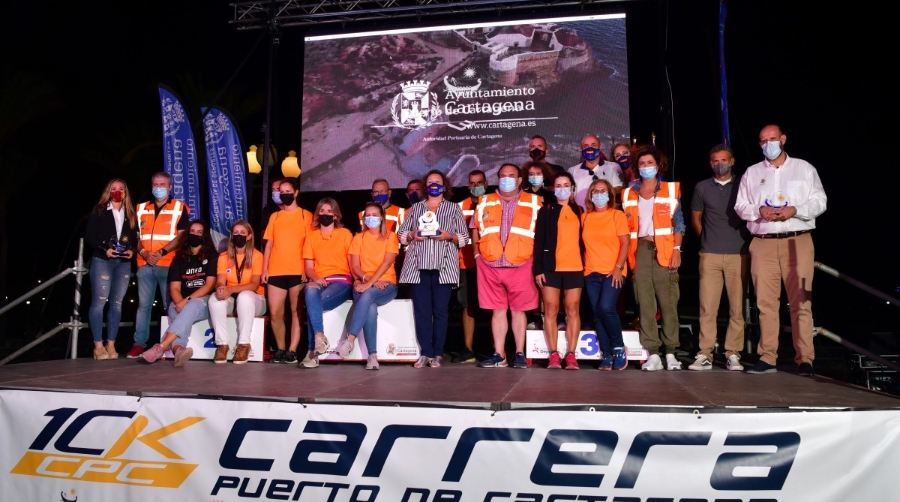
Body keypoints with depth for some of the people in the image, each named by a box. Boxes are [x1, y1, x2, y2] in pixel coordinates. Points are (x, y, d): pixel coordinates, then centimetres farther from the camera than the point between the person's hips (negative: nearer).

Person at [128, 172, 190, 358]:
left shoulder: (179, 208, 4)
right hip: (145, 264, 3)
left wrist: (161, 252, -15)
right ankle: (139, 344, 5)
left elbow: (181, 236, -4)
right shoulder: (141, 208, 16)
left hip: (168, 264, -3)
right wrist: (144, 252, -6)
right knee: (143, 305, 3)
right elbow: (136, 236, 13)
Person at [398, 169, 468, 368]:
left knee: (440, 310, -1)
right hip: (418, 266, 2)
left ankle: (437, 353, 5)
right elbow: (402, 233, 15)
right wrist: (412, 235, -5)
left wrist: (449, 236, -10)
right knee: (421, 311, -1)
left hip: (443, 267, -2)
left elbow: (464, 237, 7)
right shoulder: (415, 207, 17)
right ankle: (425, 353, 4)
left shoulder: (454, 208, 12)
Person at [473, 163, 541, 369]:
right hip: (490, 266, 2)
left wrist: (537, 258, -3)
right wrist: (477, 254, 7)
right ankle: (499, 354, 13)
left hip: (520, 265, -2)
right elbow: (476, 229, 16)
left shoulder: (534, 202, 4)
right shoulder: (485, 202, 12)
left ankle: (520, 354, 14)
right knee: (497, 311, 6)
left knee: (518, 310, 5)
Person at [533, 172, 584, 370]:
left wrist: (587, 265, 5)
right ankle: (553, 355, 3)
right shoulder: (546, 211, 7)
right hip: (551, 268, -1)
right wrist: (538, 269, -7)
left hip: (575, 268, 2)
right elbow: (539, 241, 1)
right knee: (551, 311, -2)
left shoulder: (579, 211, 14)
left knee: (573, 311, 1)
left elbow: (583, 239, 13)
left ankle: (571, 354, 5)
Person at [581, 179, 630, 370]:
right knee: (597, 314, 2)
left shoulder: (617, 215, 1)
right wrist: (583, 265, 4)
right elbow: (584, 244, 14)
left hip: (613, 272, -4)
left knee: (606, 308, -19)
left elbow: (625, 243, -4)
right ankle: (606, 356, 9)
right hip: (591, 273, 4)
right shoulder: (585, 217, 11)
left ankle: (619, 347, 2)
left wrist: (618, 268, -13)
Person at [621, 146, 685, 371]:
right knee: (645, 303, -1)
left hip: (664, 249, -2)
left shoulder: (671, 190, 8)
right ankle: (653, 354, 2)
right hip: (640, 249, 2)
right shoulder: (629, 194, 14)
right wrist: (627, 255, 4)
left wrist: (677, 249, -7)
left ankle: (670, 352, 4)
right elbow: (627, 227, 12)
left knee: (668, 302, -3)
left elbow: (678, 222, 3)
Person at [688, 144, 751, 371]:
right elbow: (695, 218, 19)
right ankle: (705, 355, 1)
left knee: (737, 307, 0)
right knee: (707, 307, -2)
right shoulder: (702, 187, 10)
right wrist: (706, 238, 11)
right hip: (710, 255, 0)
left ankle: (733, 355, 6)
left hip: (738, 254, 0)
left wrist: (747, 241, 3)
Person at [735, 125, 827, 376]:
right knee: (765, 302, 0)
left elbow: (819, 201, 6)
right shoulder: (751, 173, 17)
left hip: (798, 241, -1)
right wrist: (760, 211, -10)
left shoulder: (804, 168, 13)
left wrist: (795, 210, -12)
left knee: (801, 301, -5)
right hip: (763, 244, 2)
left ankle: (805, 359, -2)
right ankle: (767, 358, 3)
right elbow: (741, 206, 11)